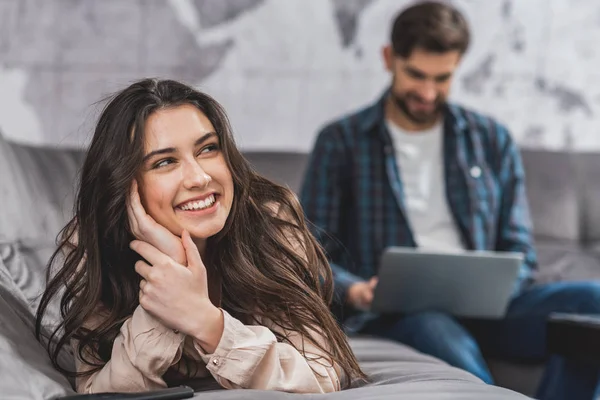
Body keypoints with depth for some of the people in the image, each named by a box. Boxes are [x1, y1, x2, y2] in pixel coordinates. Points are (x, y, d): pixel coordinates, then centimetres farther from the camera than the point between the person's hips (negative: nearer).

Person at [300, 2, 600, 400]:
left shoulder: (492, 139, 17)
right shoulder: (341, 142, 9)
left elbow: (519, 251, 16)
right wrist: (351, 290, -17)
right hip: (393, 315, -3)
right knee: (441, 334, -40)